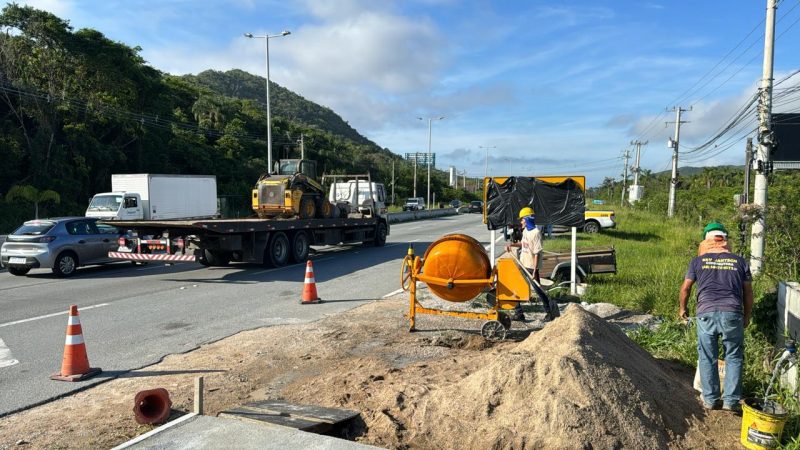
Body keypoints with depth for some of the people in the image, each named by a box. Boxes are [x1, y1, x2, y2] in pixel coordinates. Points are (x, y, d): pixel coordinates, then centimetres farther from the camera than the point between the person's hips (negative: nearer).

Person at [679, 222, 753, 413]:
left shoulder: (698, 261, 9)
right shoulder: (739, 262, 11)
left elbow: (685, 288, 14)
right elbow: (748, 292, 13)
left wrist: (683, 308, 31)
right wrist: (747, 317, 27)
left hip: (706, 313, 0)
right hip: (733, 313, 0)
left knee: (707, 358, 10)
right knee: (734, 358, 12)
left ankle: (710, 399, 17)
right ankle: (731, 401, 12)